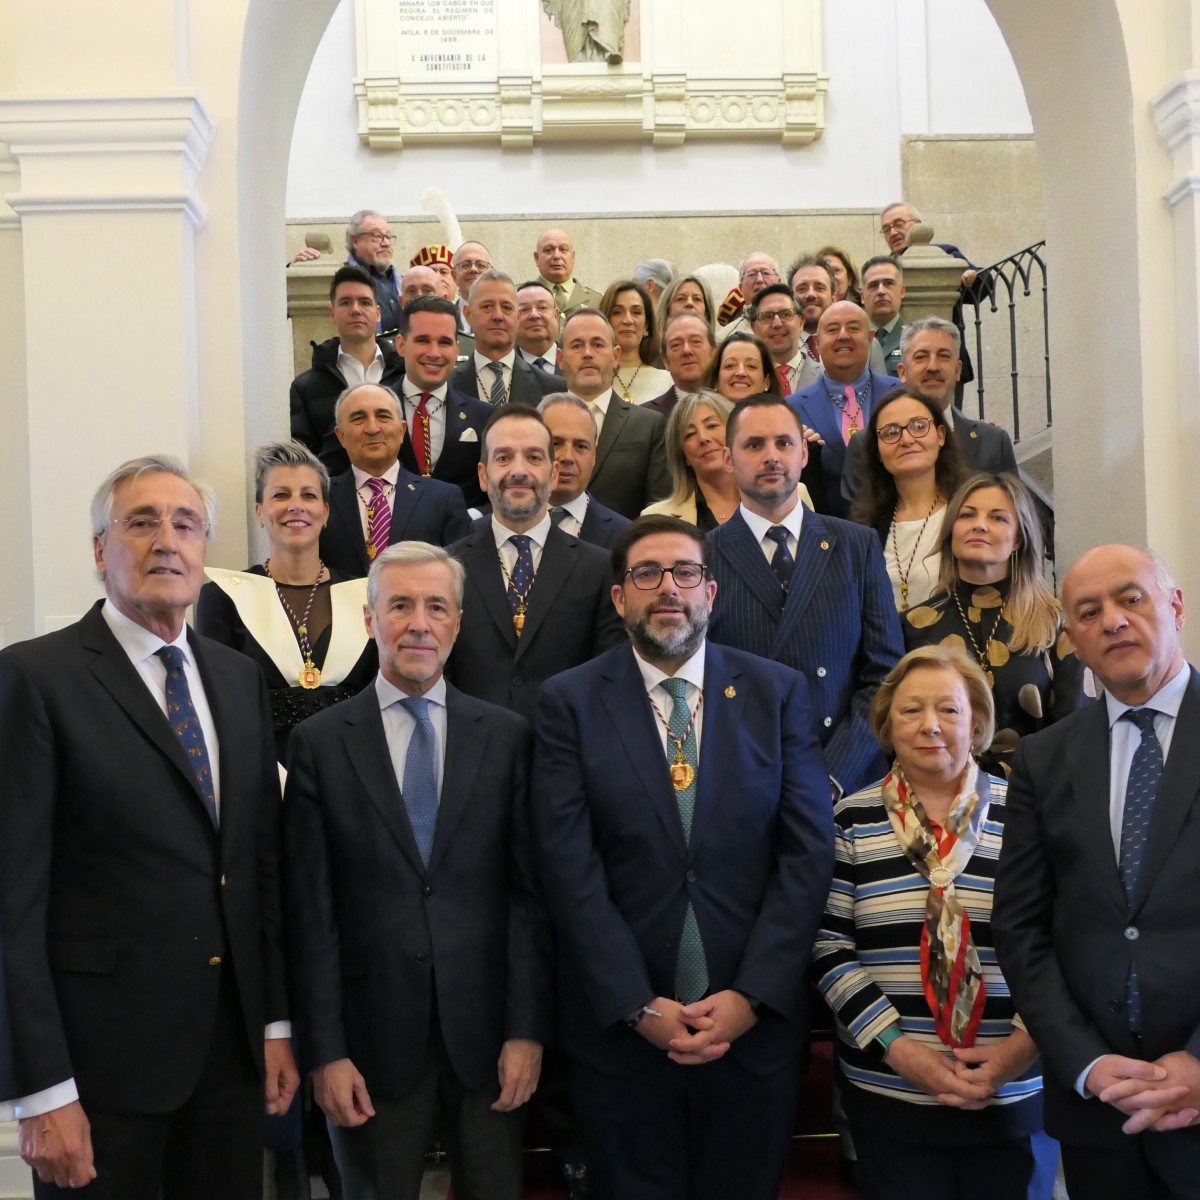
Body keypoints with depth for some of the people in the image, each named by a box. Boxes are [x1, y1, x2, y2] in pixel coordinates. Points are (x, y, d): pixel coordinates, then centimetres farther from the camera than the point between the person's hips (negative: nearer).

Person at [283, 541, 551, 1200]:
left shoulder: (507, 736, 1)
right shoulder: (320, 743, -1)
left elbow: (530, 892, 0)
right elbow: (309, 910, -3)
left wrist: (527, 1029, -4)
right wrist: (325, 1051, -6)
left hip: (486, 1029, 1)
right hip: (374, 1036, -1)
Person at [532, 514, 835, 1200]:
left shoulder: (779, 692, 2)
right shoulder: (571, 702, -2)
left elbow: (808, 851, -3)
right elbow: (571, 867, -8)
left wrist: (752, 996, -11)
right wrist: (638, 1007, -14)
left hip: (756, 1019, 1)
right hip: (620, 1028, -1)